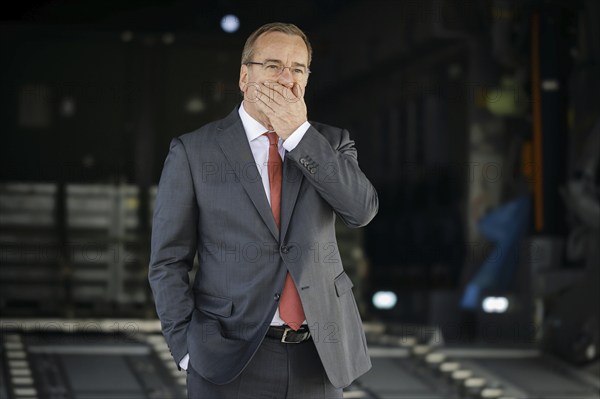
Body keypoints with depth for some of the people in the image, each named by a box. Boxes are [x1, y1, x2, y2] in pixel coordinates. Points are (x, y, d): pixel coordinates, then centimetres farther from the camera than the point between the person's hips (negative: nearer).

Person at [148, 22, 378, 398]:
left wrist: (300, 134, -12)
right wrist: (190, 349, -8)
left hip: (318, 360, 3)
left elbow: (363, 209, -10)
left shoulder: (331, 142, 8)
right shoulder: (194, 152, 0)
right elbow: (168, 262, 0)